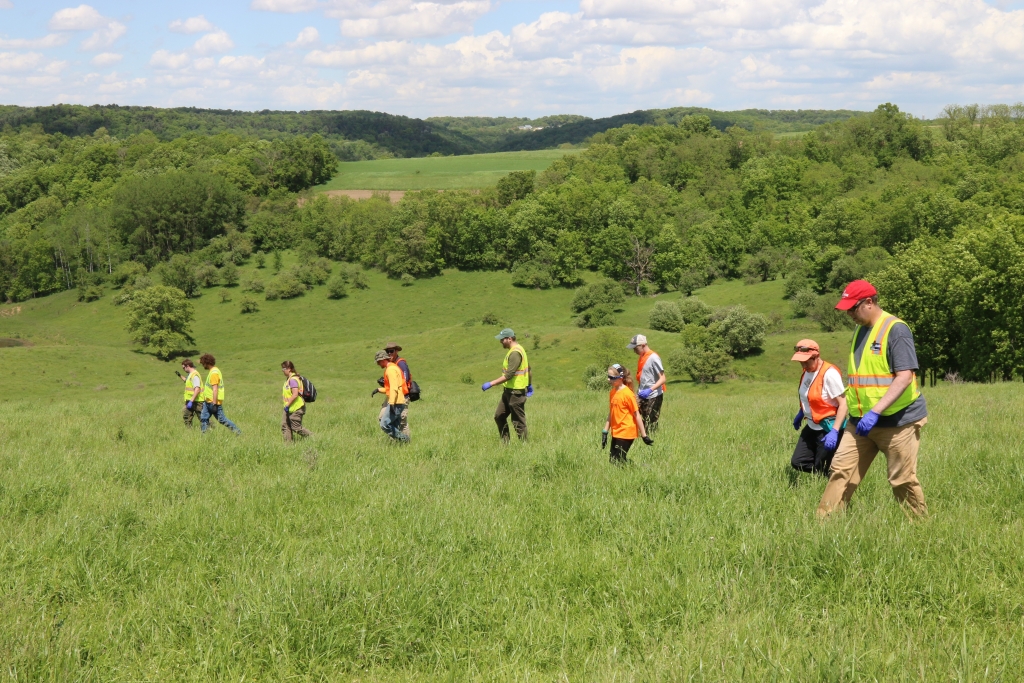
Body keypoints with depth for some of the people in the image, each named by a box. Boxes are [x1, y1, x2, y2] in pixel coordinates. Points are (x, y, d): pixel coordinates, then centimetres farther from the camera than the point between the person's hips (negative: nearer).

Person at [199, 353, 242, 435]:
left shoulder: (214, 373, -21)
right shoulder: (213, 370, 11)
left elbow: (215, 389, -25)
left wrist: (214, 404, -26)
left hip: (213, 402, -10)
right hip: (208, 401, 10)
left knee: (222, 419, -3)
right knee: (203, 419, 8)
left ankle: (237, 431, 5)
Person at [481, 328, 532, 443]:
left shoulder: (515, 353, -20)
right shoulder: (519, 349, 13)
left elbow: (508, 375, -26)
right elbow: (529, 369, 21)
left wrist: (491, 384, -25)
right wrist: (530, 385, 30)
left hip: (516, 392, -11)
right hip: (509, 391, 11)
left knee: (518, 421, -2)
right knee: (499, 416, 11)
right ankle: (505, 442, 16)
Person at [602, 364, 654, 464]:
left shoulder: (627, 394, -15)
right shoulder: (612, 393, 7)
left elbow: (637, 415, -13)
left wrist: (644, 436, -11)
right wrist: (605, 432, 12)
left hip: (626, 433, -8)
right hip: (616, 433, 8)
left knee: (618, 462, -10)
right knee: (612, 460, 6)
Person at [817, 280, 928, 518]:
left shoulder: (896, 329, -13)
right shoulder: (860, 331, 13)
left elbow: (904, 377, -22)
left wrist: (875, 412, -27)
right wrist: (852, 410, 21)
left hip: (897, 420, -7)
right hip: (861, 421, 7)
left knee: (903, 480, 1)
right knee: (841, 471, -2)